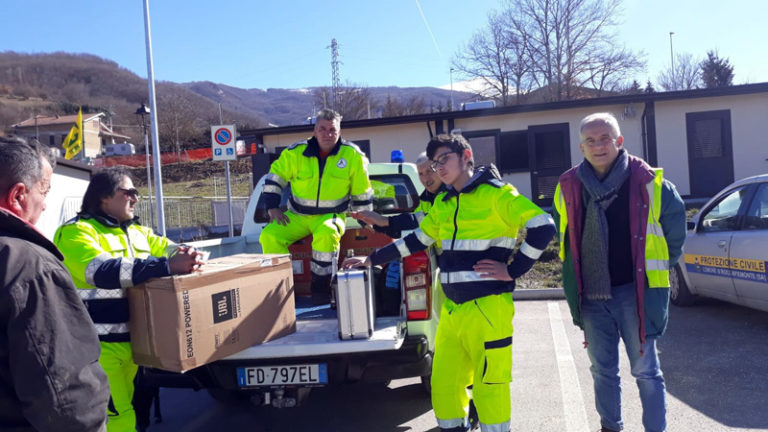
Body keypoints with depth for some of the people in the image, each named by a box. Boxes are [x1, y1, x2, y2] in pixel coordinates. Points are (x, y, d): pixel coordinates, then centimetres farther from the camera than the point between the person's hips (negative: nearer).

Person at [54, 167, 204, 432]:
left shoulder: (137, 231, 14)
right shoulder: (76, 231, -11)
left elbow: (167, 248, 17)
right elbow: (101, 271, -28)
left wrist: (186, 254, -10)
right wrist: (167, 266, -36)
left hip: (136, 340, 8)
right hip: (101, 345, -8)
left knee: (129, 409, 19)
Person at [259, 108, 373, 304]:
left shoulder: (352, 155, -4)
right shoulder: (296, 153, -3)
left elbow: (362, 192, 6)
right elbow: (273, 178, 8)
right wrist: (273, 207, 0)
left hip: (331, 216, -2)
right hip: (297, 216, 2)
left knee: (326, 233, -37)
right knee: (269, 236, -22)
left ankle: (321, 286, -21)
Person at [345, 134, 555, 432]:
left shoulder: (496, 194, -7)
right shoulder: (443, 203, 15)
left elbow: (543, 226, -12)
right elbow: (416, 240, 23)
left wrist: (513, 270, -12)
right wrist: (372, 259, 23)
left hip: (487, 307, -7)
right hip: (452, 307, 7)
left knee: (489, 385, 0)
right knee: (444, 384, 11)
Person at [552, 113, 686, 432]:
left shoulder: (648, 181, -8)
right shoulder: (568, 187, 1)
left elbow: (674, 223, 7)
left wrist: (659, 267, 12)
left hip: (634, 292, -3)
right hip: (591, 296, 4)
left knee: (646, 370, 6)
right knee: (603, 370, 16)